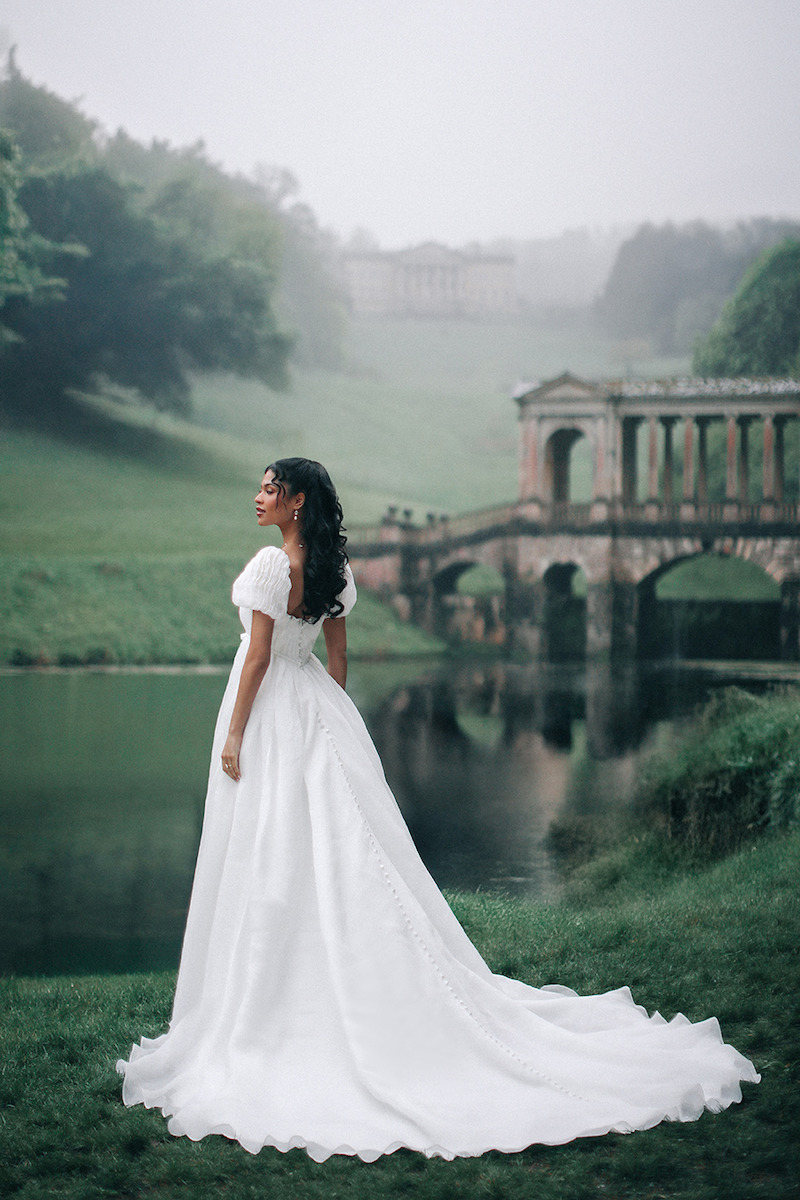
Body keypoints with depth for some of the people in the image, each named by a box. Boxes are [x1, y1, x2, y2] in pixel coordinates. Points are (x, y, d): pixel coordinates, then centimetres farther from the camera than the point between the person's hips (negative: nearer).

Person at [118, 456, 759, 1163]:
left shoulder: (271, 563, -16)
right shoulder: (334, 568, 7)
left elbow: (259, 654, -17)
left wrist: (233, 735, -13)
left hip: (271, 713, -8)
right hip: (319, 707, 8)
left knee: (273, 859, -1)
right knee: (340, 849, 11)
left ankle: (272, 1005, 6)